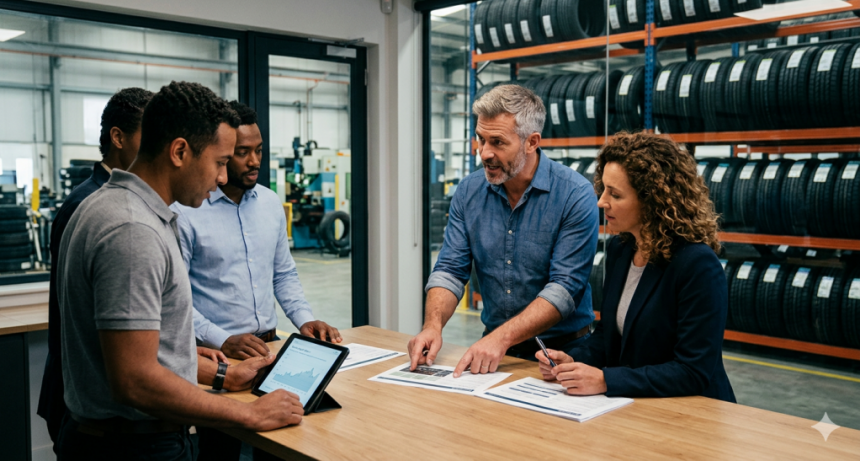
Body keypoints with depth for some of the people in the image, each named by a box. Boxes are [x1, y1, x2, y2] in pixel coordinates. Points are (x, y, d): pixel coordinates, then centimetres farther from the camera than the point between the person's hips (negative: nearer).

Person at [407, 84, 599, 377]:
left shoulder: (576, 196, -12)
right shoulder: (469, 191, 3)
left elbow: (565, 287, -17)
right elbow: (450, 270, 3)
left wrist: (502, 337, -27)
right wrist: (433, 325, -16)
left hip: (561, 351, -3)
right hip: (493, 344, 4)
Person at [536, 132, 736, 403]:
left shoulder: (698, 264, -19)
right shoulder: (618, 249, 5)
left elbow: (694, 372, -20)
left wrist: (605, 380, -23)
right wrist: (572, 360, -3)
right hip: (632, 408, 7)